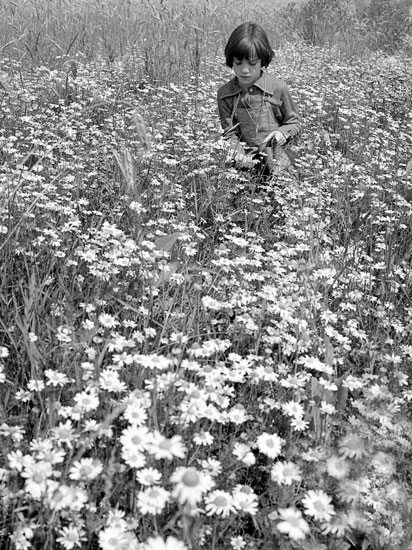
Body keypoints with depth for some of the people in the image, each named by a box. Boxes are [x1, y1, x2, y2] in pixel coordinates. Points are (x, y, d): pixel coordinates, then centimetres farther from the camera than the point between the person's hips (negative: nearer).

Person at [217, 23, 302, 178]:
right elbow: (229, 132, 1)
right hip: (245, 166, 1)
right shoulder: (224, 94, 2)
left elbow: (295, 122, 8)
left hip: (277, 165, -1)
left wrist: (282, 133, -14)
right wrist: (238, 154, -19)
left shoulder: (278, 87, -3)